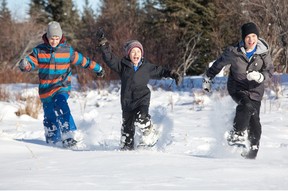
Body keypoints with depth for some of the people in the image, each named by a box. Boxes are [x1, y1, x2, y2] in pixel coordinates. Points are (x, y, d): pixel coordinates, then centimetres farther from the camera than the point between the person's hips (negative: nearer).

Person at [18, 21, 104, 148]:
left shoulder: (67, 50, -1)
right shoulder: (39, 50, -1)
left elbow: (82, 61, 10)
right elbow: (30, 62, -3)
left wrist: (97, 69, 20)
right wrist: (24, 65, -28)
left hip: (62, 88, -2)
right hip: (46, 89, 2)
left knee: (61, 106, -30)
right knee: (49, 117, 8)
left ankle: (68, 136, -34)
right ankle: (52, 142, 25)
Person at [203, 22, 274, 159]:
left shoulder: (263, 52, -9)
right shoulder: (234, 52, -14)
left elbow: (270, 71, -9)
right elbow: (219, 64, 3)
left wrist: (259, 76, -32)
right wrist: (208, 78, 15)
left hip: (255, 90, 3)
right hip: (237, 88, -3)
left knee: (255, 124, 2)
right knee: (247, 106, -34)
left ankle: (252, 154, 16)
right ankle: (236, 133, -17)